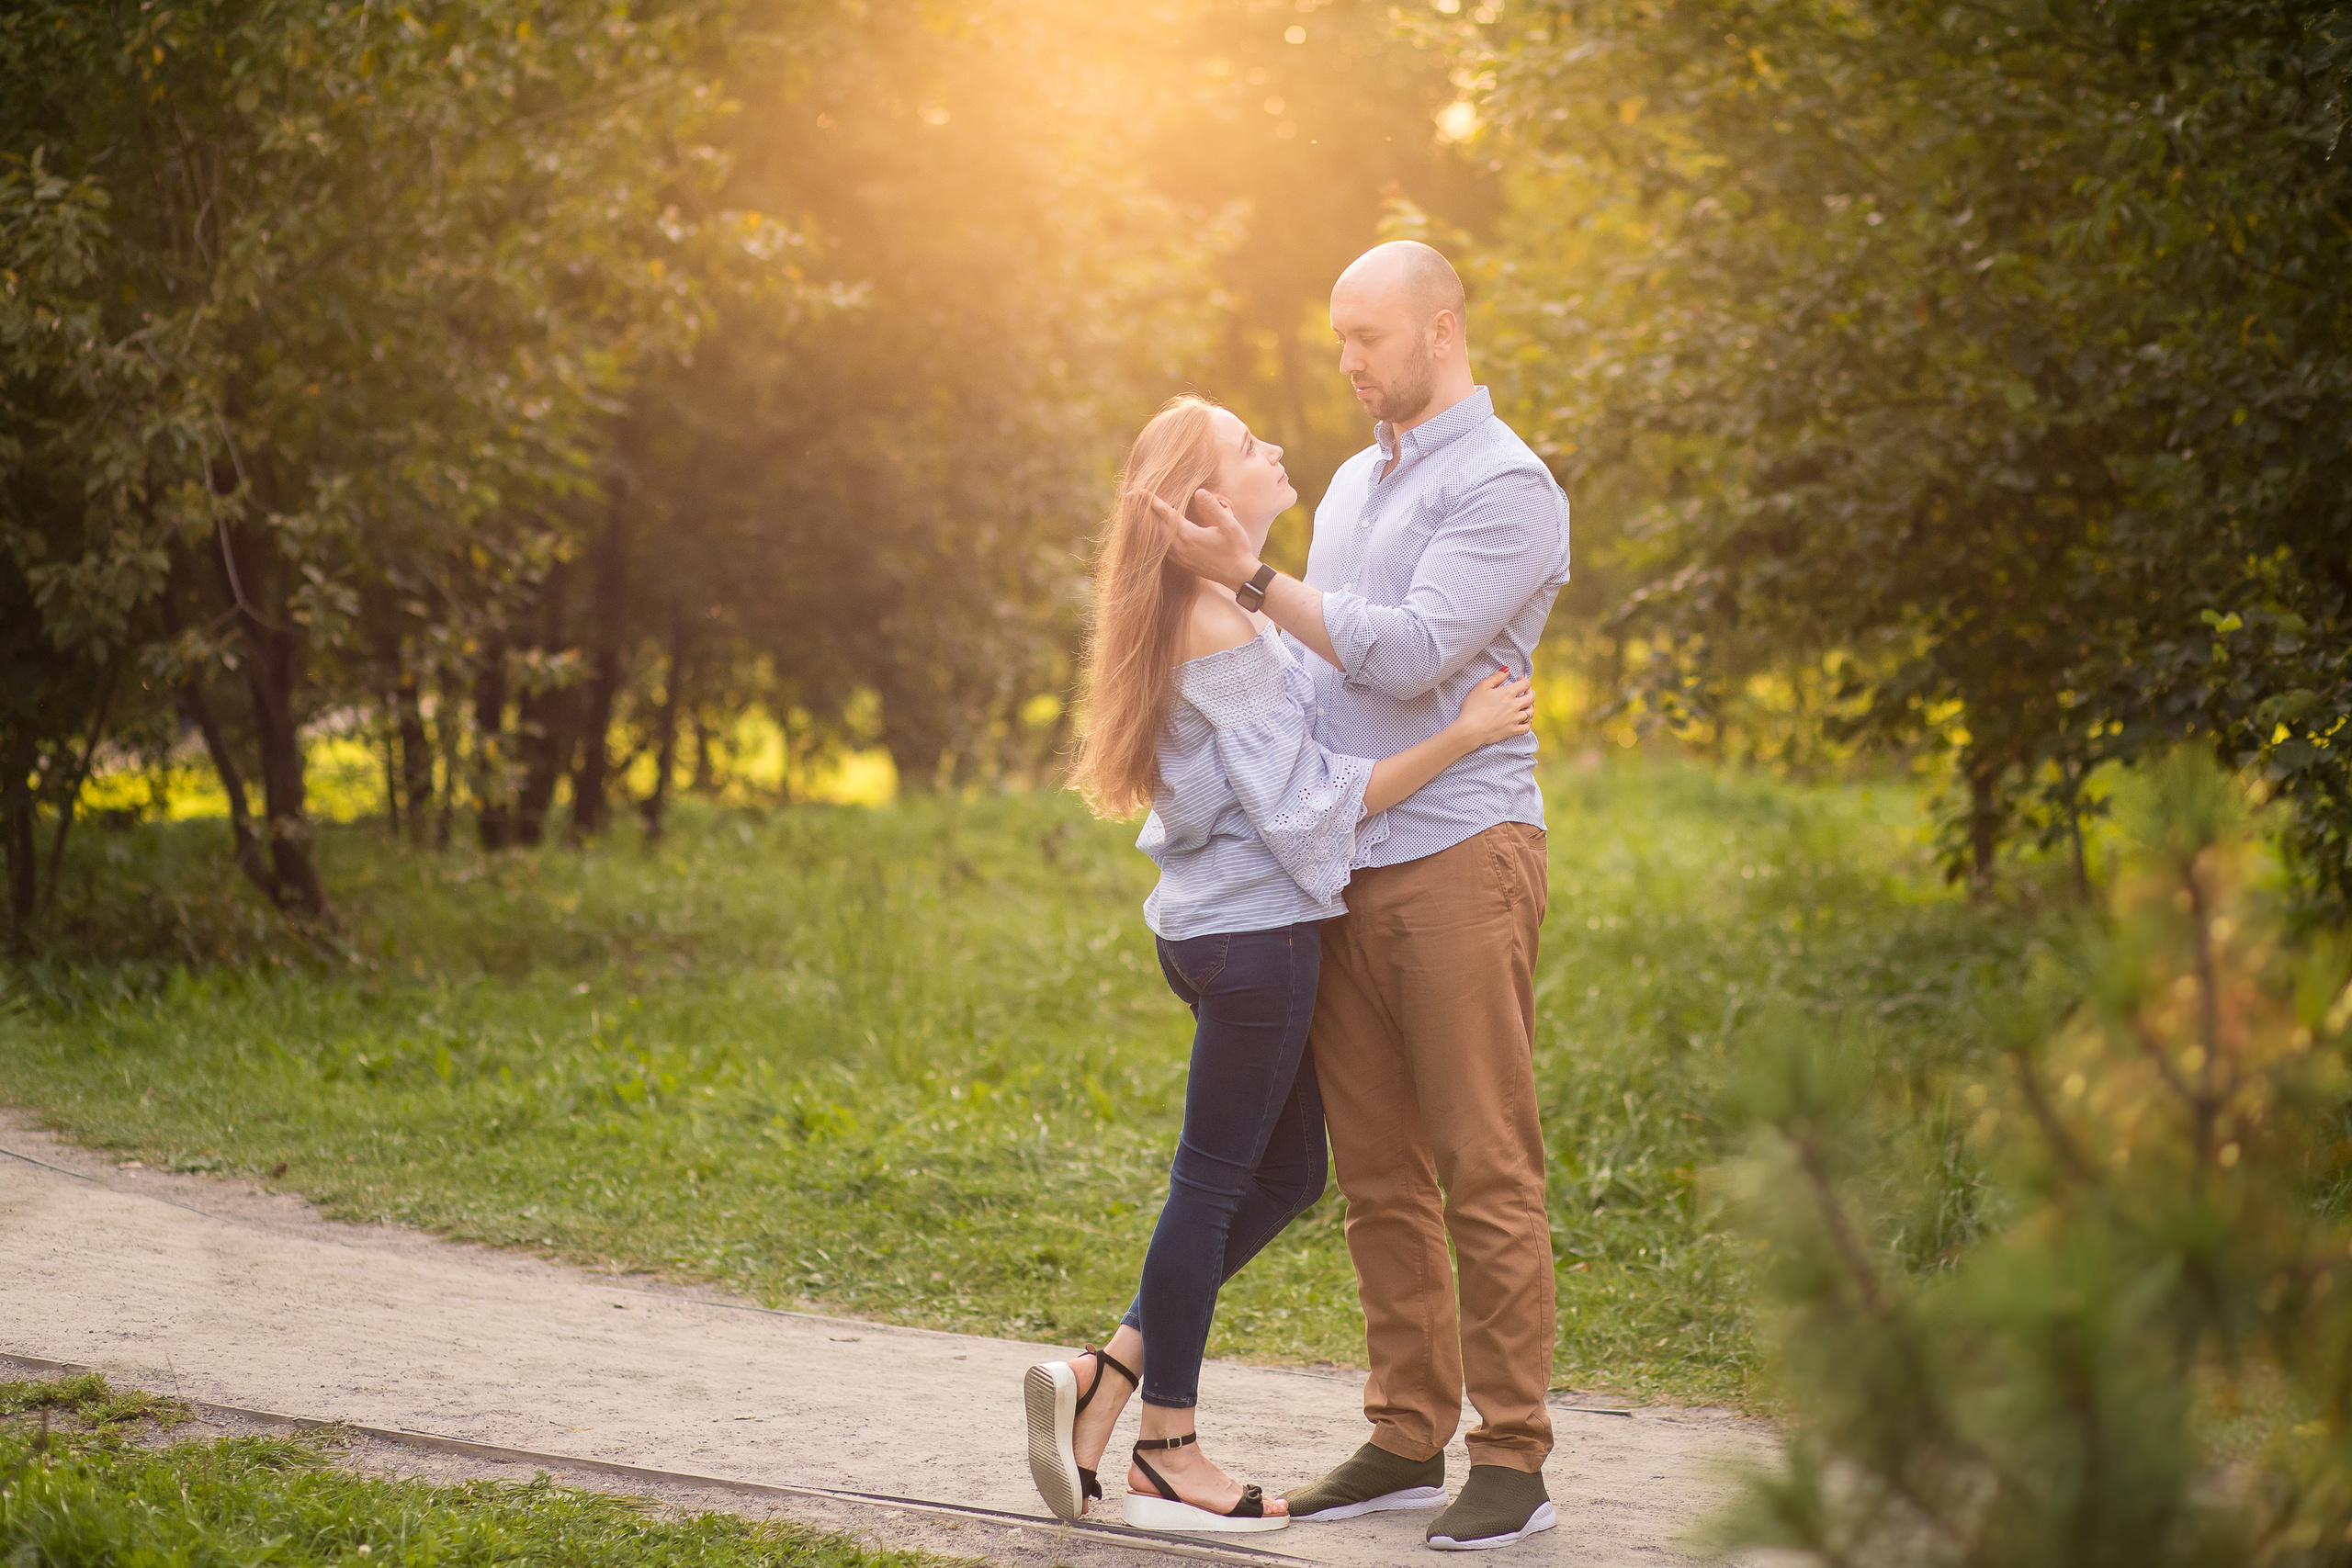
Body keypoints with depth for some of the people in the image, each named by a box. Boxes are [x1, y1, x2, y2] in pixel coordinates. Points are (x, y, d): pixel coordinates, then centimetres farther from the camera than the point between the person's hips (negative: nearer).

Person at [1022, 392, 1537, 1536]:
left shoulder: (1215, 612, 13)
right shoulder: (1222, 630, -18)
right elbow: (1305, 804, -18)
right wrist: (1460, 735, -17)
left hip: (1220, 920, 10)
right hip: (1253, 930, -10)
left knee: (1285, 1174, 15)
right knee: (1215, 1180, -1)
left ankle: (1104, 1380, 13)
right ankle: (1167, 1459, 8)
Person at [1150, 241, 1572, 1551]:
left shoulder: (1505, 485, -6)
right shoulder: (1355, 482, 20)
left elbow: (1412, 654, -16)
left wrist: (1253, 578, -15)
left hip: (1460, 856, -8)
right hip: (1349, 865, 8)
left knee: (1488, 1171, -6)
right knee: (1380, 1173, 8)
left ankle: (1515, 1457, -3)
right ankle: (1408, 1440, 13)